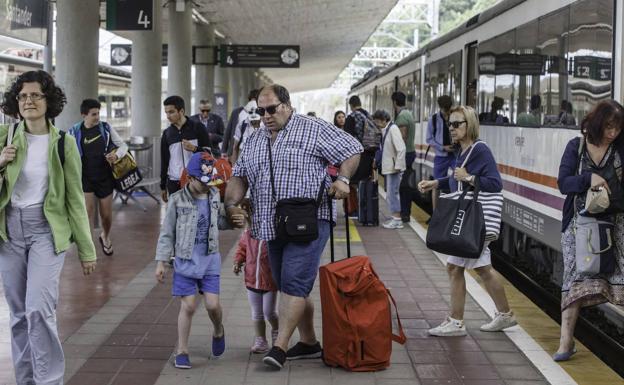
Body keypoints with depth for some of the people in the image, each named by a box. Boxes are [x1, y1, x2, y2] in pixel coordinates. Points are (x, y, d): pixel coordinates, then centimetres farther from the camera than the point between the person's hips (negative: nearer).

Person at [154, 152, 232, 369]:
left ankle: (218, 331, 30)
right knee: (188, 306, -2)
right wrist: (161, 262, -4)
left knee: (212, 304, -2)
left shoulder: (214, 196, 4)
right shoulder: (178, 200, -8)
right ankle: (182, 351, 12)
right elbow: (167, 233, -3)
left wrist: (233, 221, -1)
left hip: (209, 260, 3)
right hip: (185, 261, -3)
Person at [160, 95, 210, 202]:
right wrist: (163, 186, 15)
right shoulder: (167, 133, 10)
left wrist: (194, 148, -19)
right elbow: (164, 161, 15)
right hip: (174, 183, 3)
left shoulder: (197, 128, 0)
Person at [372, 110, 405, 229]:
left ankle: (397, 220, -1)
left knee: (392, 192, -6)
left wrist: (397, 166, -19)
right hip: (388, 167, 9)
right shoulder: (386, 129, 11)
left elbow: (401, 148, -20)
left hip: (394, 168, -9)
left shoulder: (393, 129, -15)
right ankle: (395, 218, 20)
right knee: (390, 193, 13)